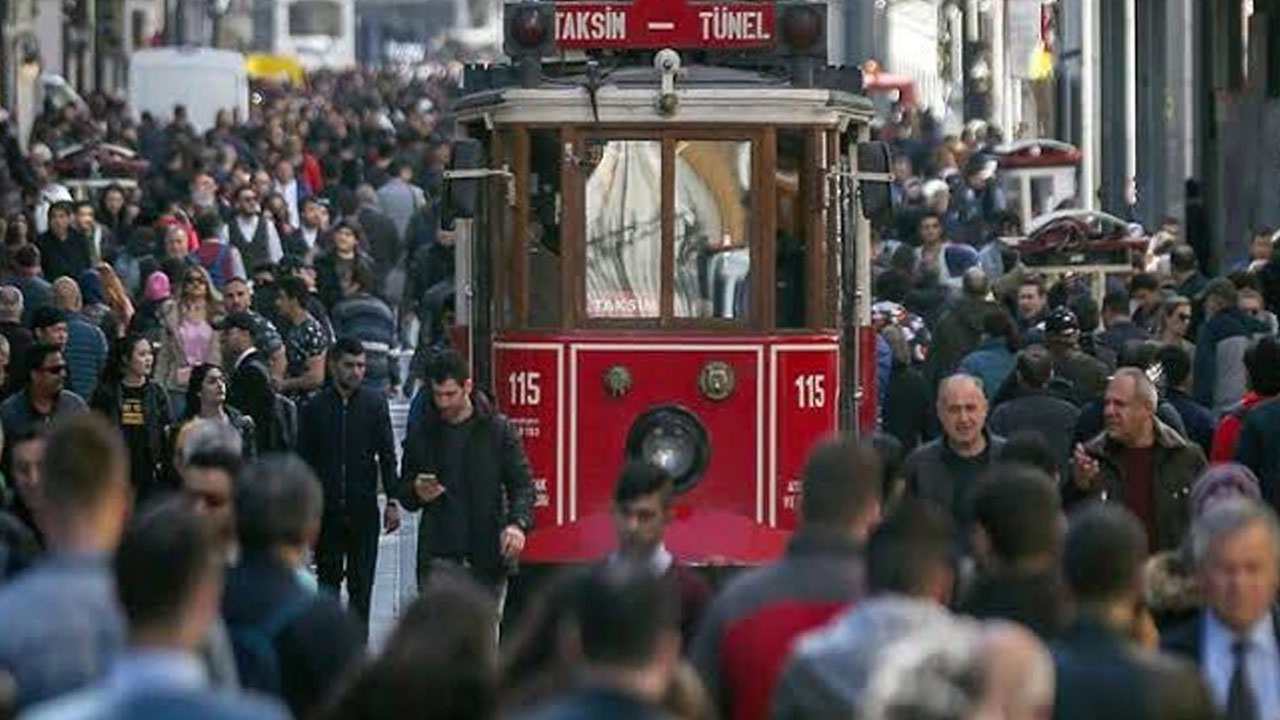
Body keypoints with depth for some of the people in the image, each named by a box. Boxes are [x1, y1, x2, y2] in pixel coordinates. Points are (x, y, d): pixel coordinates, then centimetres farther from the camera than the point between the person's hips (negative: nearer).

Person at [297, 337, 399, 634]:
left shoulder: (375, 404, 3)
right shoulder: (315, 407, 3)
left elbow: (387, 456, 3)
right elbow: (304, 459, 5)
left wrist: (393, 501, -4)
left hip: (363, 507, 0)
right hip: (326, 508, 0)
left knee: (361, 582, 1)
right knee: (328, 577, 4)